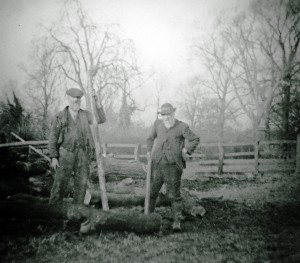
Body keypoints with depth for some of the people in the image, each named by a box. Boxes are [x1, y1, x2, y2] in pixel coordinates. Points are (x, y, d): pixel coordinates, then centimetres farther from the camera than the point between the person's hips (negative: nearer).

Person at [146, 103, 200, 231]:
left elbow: (195, 139, 4)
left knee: (174, 194, -3)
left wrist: (185, 150, -6)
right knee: (151, 191, 10)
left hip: (173, 165, -4)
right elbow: (151, 137, 25)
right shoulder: (158, 124, 8)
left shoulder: (182, 127, -4)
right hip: (157, 164, 4)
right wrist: (149, 150, 14)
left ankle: (177, 221, 4)